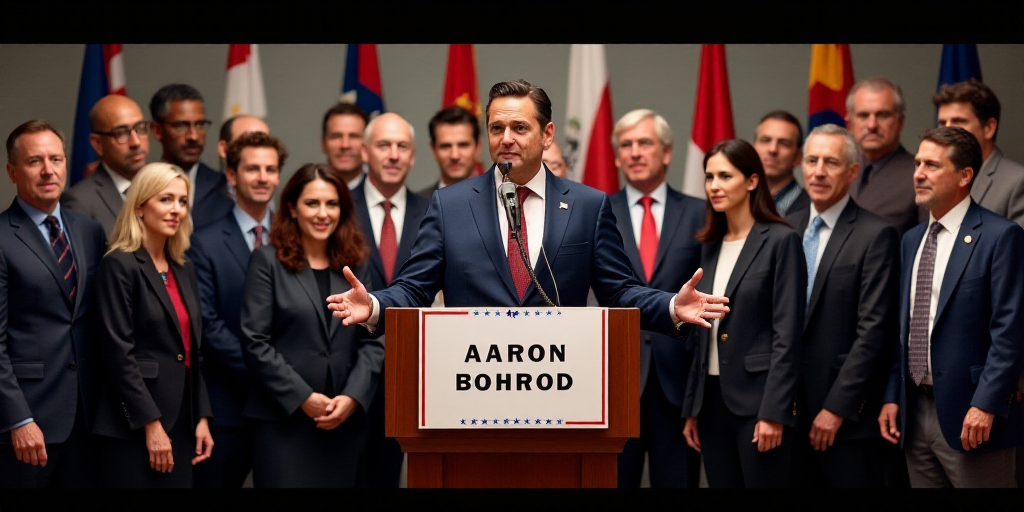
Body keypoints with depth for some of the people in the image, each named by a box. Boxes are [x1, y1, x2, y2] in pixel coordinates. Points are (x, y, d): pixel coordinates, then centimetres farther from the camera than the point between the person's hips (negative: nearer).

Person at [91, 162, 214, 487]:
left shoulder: (184, 270, 14)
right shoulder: (119, 266, -9)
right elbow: (119, 353, -15)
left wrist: (202, 417, 9)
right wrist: (151, 424, -17)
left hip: (181, 424, 7)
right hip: (133, 429, -7)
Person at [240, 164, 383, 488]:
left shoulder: (357, 265, 13)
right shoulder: (268, 261, 2)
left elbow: (372, 342, 6)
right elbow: (256, 343, -5)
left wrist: (353, 397, -9)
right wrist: (303, 398, -11)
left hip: (344, 421, 3)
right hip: (284, 419, -3)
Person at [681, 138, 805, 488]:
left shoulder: (780, 241, -7)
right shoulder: (711, 246, 13)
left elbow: (787, 335, -12)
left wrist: (774, 412, -18)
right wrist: (691, 408, 13)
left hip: (757, 397, -6)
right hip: (713, 397, 6)